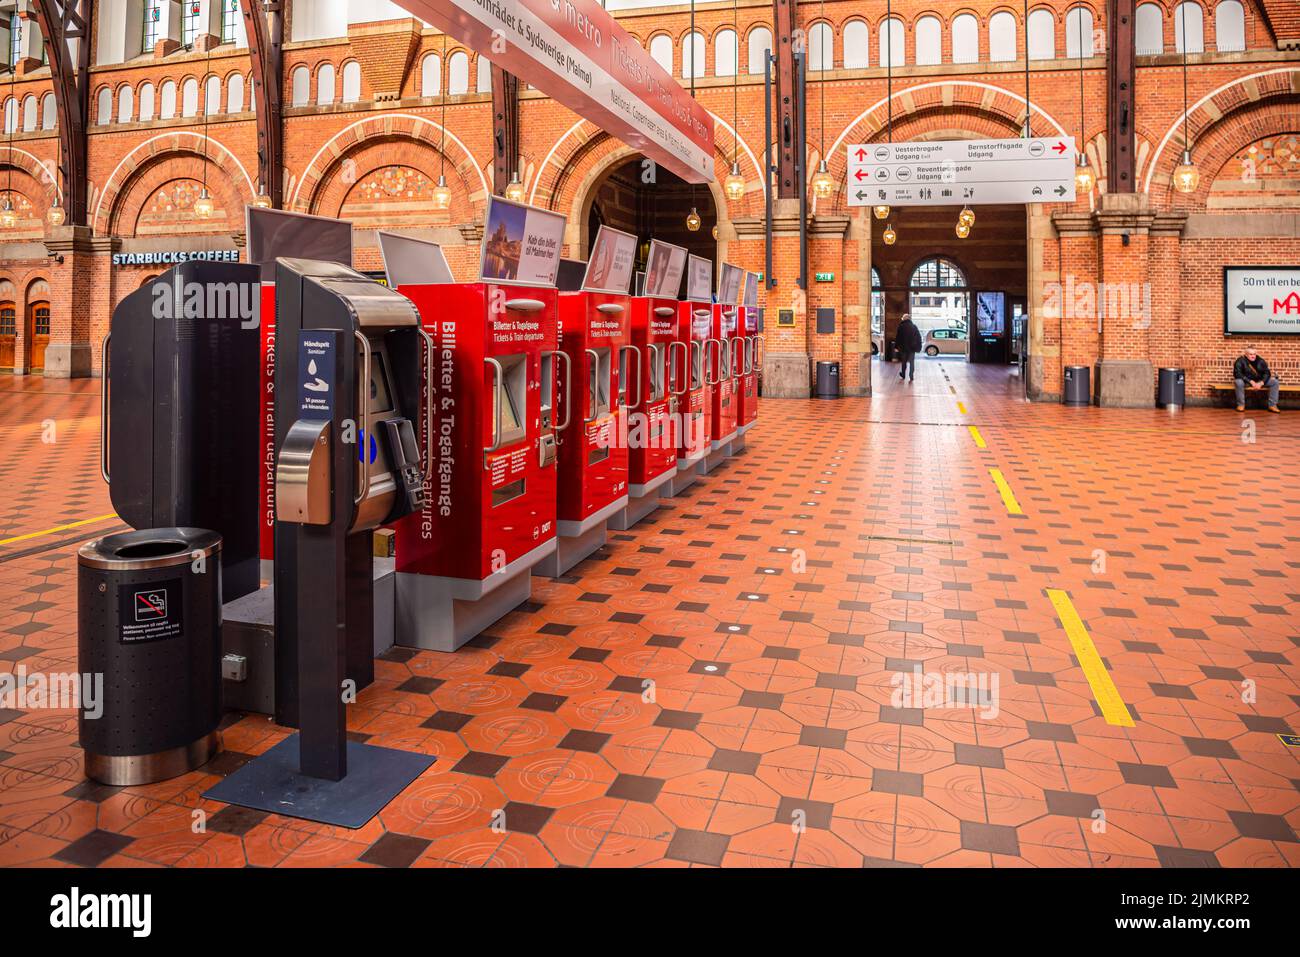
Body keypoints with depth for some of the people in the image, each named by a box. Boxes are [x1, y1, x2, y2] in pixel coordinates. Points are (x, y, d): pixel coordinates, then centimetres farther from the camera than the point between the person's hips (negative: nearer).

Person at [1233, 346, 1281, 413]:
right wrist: (1251, 382, -27)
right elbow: (1237, 374, -21)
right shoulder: (1240, 361, -12)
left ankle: (1272, 405, -10)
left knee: (1275, 382, -14)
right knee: (1239, 382, -37)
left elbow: (1267, 373, -1)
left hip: (1260, 381, 4)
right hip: (1246, 381, -4)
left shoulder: (1260, 361, 0)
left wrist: (1261, 383, -20)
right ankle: (1241, 405, -24)